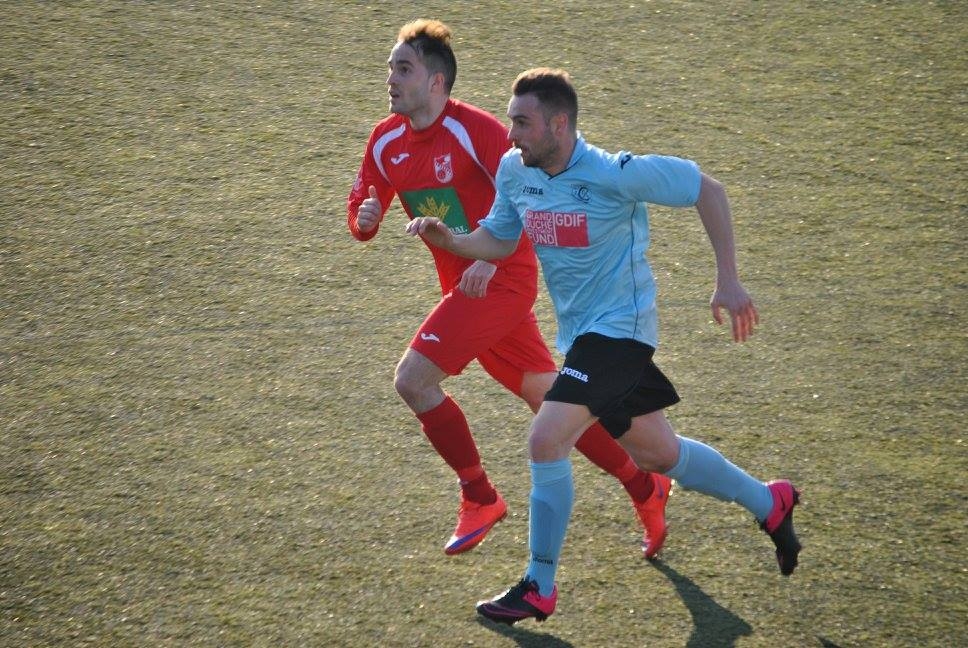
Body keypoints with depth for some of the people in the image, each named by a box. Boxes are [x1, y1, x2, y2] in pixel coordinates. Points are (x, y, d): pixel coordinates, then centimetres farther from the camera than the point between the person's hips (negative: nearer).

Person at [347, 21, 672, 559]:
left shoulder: (473, 128, -17)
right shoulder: (386, 141, 6)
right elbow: (361, 215, 11)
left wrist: (489, 257, -30)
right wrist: (364, 219, -13)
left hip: (501, 280, -8)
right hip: (465, 287, 8)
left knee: (413, 379, -16)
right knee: (549, 397, 11)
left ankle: (480, 499, 0)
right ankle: (646, 488, 23)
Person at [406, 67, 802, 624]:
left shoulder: (615, 175, -23)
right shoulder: (514, 170, -3)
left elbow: (707, 190, -15)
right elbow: (499, 240, 10)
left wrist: (729, 281, -16)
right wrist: (449, 239, -11)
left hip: (619, 327, -8)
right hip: (581, 331, 8)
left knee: (546, 440, -19)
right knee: (660, 455, 19)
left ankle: (540, 588, -5)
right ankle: (769, 502, 40)